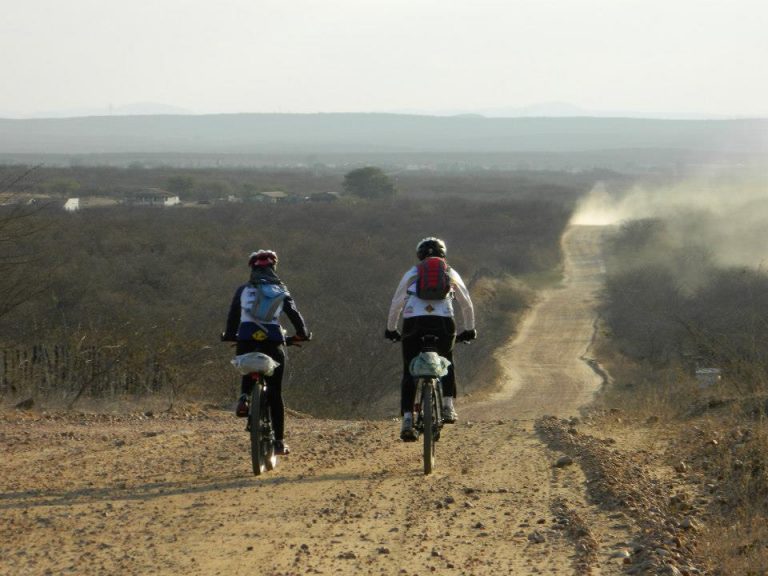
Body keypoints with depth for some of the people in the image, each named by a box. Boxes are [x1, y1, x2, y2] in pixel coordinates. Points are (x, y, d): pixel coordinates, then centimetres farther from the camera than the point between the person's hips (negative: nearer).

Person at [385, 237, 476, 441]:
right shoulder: (451, 274, 21)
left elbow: (396, 304, 20)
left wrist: (391, 329, 32)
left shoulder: (411, 274, 20)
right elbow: (467, 305, 26)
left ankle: (407, 419, -5)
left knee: (409, 373, 9)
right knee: (447, 362, 29)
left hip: (413, 324, -1)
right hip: (443, 324, 1)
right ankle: (448, 405, 13)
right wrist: (468, 330, 39)